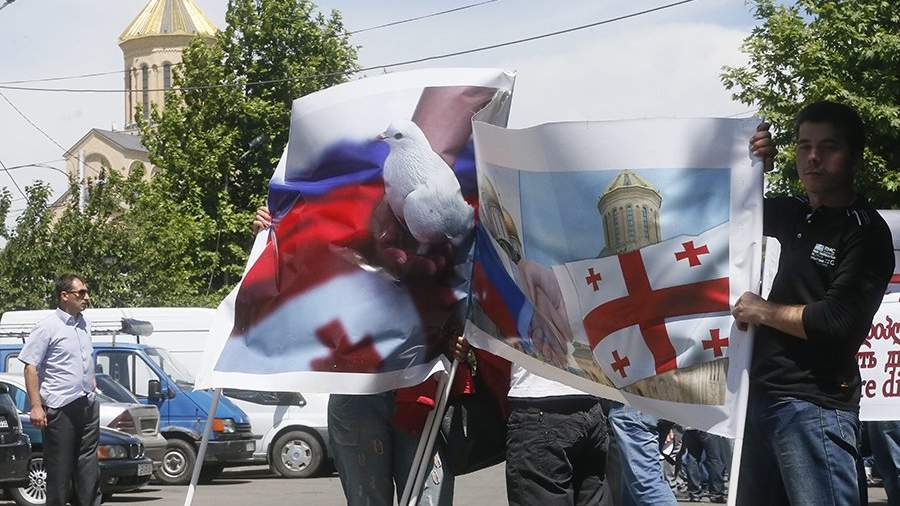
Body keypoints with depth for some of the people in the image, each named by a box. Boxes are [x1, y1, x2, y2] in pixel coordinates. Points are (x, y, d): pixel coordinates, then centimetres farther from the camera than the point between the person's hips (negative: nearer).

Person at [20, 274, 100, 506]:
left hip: (87, 405, 7)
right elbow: (30, 367, -11)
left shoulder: (84, 324, 13)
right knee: (60, 465, -2)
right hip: (60, 406, -7)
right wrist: (36, 406, -16)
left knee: (88, 464, 7)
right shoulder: (47, 326, -9)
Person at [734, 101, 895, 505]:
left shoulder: (865, 230, -9)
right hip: (765, 393, 8)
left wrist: (762, 312, -7)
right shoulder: (794, 214, 12)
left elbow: (839, 323, -19)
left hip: (816, 406, -8)